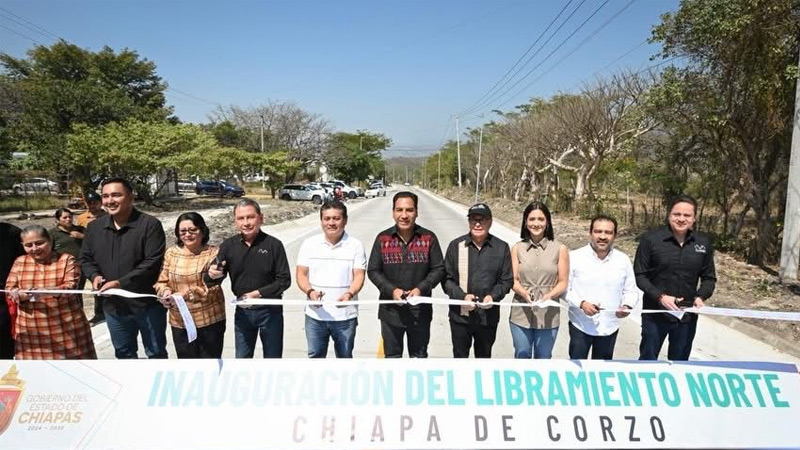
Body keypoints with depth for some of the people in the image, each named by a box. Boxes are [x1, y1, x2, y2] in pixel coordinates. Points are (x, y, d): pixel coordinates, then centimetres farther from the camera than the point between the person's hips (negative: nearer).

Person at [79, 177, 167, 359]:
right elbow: (85, 259, 15)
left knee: (156, 352, 11)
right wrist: (94, 275, -7)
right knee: (124, 353, 21)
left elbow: (152, 263, -20)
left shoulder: (150, 224, -13)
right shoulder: (94, 227, 6)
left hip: (147, 303, -5)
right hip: (113, 305, 6)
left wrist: (122, 283, -25)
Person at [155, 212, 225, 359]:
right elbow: (162, 281, 8)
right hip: (179, 321, 4)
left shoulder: (213, 253, -8)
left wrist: (186, 294, -23)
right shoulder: (171, 253, 4)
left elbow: (213, 287, -14)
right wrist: (166, 291, -13)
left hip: (209, 320, -4)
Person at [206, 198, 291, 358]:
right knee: (242, 357, 17)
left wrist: (258, 293, -24)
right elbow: (211, 281, -3)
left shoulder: (274, 245, -13)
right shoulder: (228, 246, -4)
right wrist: (212, 274, -27)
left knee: (273, 356, 14)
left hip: (270, 310, -3)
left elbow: (284, 280, -12)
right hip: (243, 311, 3)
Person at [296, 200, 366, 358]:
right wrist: (310, 291, -19)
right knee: (315, 356, 12)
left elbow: (359, 275, -6)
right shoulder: (309, 244, 3)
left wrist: (349, 294, -26)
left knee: (345, 356, 13)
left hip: (345, 315, -1)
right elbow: (301, 274, 1)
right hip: (315, 315, 1)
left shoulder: (355, 245, -2)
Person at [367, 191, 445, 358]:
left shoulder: (429, 238, -5)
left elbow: (439, 269, -3)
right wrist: (391, 290, -16)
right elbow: (373, 271, -1)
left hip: (420, 311, 0)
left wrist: (421, 289, -18)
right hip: (391, 311, 1)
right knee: (392, 356, 17)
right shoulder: (383, 239, -4)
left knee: (419, 356, 17)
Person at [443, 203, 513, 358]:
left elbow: (507, 280, 3)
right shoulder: (456, 245, -3)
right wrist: (462, 296, -17)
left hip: (489, 316, 1)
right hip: (460, 315, 0)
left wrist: (493, 296, -15)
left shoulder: (501, 247, -1)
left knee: (484, 356, 18)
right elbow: (447, 279, -1)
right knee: (460, 356, 13)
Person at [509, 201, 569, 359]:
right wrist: (524, 293, -19)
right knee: (522, 356, 12)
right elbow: (513, 280, 1)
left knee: (543, 359, 12)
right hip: (521, 313, 1)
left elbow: (563, 283, 1)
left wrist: (549, 295, -19)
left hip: (548, 315, -1)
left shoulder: (560, 249, -1)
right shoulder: (517, 248, 3)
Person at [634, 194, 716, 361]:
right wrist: (660, 297, -21)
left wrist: (701, 297, -10)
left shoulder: (704, 243, 1)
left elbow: (709, 277, 9)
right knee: (647, 361, 11)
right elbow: (639, 275, -9)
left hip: (687, 315, 3)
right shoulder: (651, 239, -11)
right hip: (655, 314, -3)